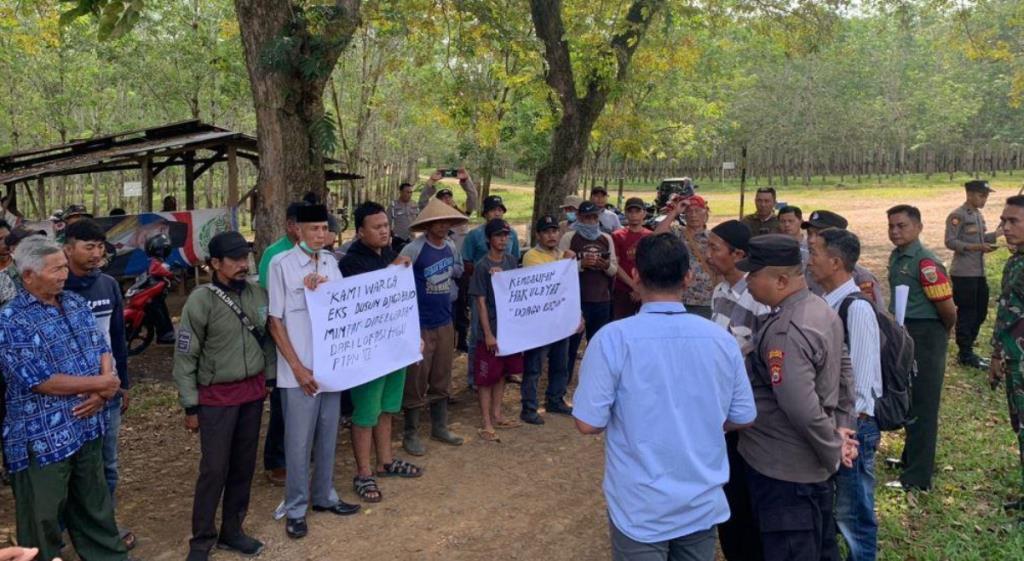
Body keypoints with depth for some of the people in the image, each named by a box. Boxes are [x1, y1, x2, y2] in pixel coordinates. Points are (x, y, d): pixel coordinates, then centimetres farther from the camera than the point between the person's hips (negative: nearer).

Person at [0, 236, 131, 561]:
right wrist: (100, 383, -13)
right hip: (42, 440, -6)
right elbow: (41, 382, -20)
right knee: (43, 522, 9)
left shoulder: (77, 303, 7)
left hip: (88, 428, 6)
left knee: (95, 509, 21)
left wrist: (103, 393, -12)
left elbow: (103, 351, 7)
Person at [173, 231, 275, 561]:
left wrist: (271, 379, 10)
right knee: (214, 470, 0)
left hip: (253, 391, 5)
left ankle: (231, 531, 27)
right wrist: (190, 406, -8)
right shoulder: (201, 301, -14)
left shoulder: (258, 295, 0)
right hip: (217, 396, -5)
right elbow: (185, 357, -9)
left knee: (244, 465, 12)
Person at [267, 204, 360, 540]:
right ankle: (296, 508, 19)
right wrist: (297, 367, -13)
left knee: (328, 437, 17)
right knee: (299, 443, 5)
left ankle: (324, 496, 32)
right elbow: (275, 322, -9)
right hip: (300, 371, -5)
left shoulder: (331, 263, 6)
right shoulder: (281, 265, -10)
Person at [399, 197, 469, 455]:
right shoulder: (413, 250, -16)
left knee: (441, 379, 17)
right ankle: (411, 434, 17)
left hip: (445, 323, 6)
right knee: (416, 381, 3)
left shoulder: (451, 246, 5)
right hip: (419, 325, -6)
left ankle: (439, 427, 32)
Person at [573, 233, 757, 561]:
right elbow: (742, 419, 2)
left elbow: (588, 424, -16)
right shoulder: (721, 339, -7)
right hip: (704, 505, 3)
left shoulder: (613, 338, -18)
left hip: (641, 509, -3)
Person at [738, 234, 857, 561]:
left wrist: (833, 452, -16)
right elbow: (843, 373, 13)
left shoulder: (786, 332, -27)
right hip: (815, 463, 10)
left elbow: (802, 409, -30)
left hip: (784, 469, -10)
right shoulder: (822, 310, 5)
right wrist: (842, 428, 10)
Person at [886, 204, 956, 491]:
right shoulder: (896, 257, 8)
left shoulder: (926, 262, -20)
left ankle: (919, 477, 7)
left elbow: (947, 307, -19)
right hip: (904, 333, 9)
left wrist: (943, 333, -2)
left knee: (922, 404, -1)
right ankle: (911, 458, 37)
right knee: (908, 400, 20)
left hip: (925, 336, -9)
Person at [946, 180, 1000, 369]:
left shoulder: (979, 215, 15)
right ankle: (965, 354, 8)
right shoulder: (957, 216, -13)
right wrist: (978, 247, -25)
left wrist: (998, 233, 7)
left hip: (979, 273, 9)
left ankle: (967, 350, 25)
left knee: (980, 312, 14)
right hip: (963, 274, -9)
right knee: (966, 313, -2)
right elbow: (950, 242, -19)